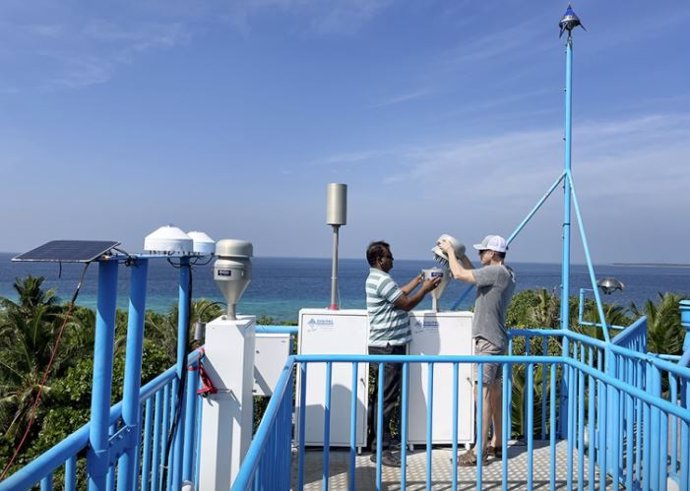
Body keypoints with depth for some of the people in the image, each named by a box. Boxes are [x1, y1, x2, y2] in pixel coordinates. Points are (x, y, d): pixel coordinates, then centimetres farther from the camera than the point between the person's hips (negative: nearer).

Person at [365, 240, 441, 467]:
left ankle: (382, 439, 30)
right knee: (386, 397, -6)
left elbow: (399, 294, 26)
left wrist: (418, 280, 24)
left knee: (382, 395, 18)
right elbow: (406, 304, -15)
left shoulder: (378, 279, 15)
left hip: (385, 346, 11)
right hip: (387, 347, -11)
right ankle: (379, 449, -1)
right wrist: (425, 289, -2)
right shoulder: (382, 280, -18)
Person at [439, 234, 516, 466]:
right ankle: (497, 445, 23)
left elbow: (459, 274, -18)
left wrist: (450, 251, -3)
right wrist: (459, 254, 19)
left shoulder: (496, 272, -17)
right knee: (495, 393, 14)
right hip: (494, 340, 10)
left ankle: (481, 450, -3)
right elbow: (473, 273, 25)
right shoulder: (505, 274, 13)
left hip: (488, 341, -10)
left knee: (483, 392, -7)